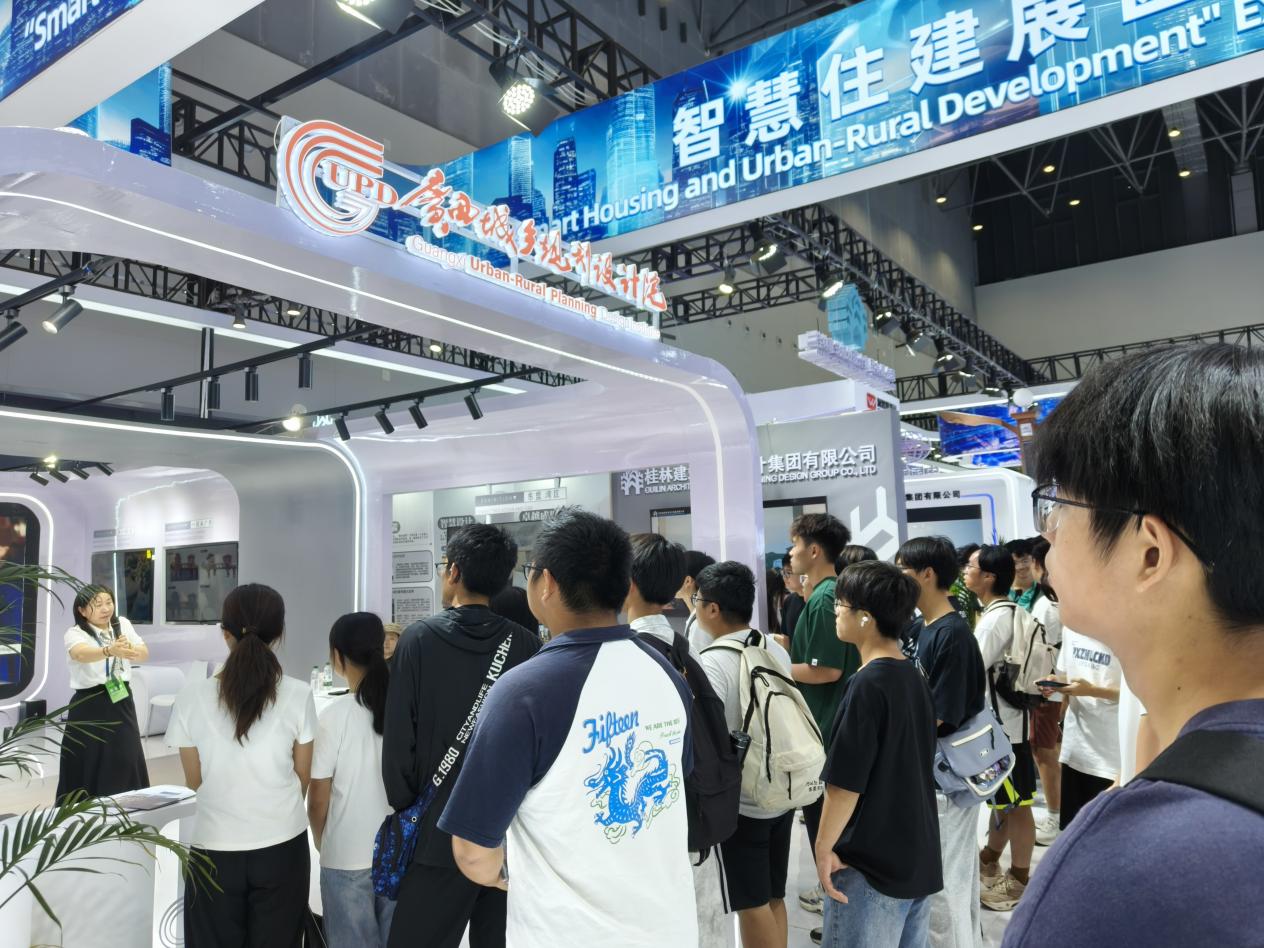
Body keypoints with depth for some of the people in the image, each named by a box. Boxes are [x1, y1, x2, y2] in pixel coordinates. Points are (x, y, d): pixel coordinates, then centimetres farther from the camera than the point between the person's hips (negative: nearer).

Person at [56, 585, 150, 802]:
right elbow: (81, 654, -32)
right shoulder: (75, 633, -9)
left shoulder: (122, 624, 6)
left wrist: (129, 648, -27)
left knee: (126, 764, 5)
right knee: (88, 766, -1)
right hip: (89, 706, -3)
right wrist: (110, 650, -53)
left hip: (121, 703, 4)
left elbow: (144, 653, -4)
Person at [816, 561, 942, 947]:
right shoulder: (914, 677, 5)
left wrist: (824, 847, -9)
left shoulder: (868, 684, -20)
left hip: (869, 864, -8)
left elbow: (845, 781, -20)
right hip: (919, 856, 8)